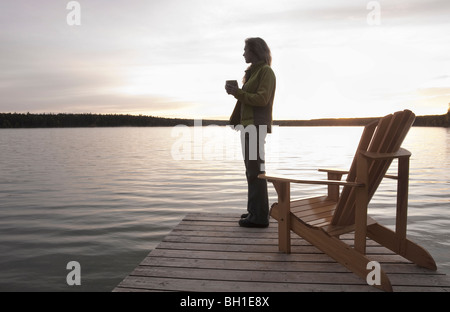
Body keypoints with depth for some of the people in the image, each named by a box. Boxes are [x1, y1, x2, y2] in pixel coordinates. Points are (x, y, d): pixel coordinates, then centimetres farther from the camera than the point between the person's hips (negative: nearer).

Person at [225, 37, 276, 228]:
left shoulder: (266, 71, -5)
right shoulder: (252, 72, 22)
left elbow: (262, 99, -16)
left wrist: (238, 92, -15)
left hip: (257, 125, -10)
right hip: (248, 125, 10)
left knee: (255, 170, -11)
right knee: (251, 170, 11)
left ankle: (260, 216, -7)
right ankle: (254, 210, 20)